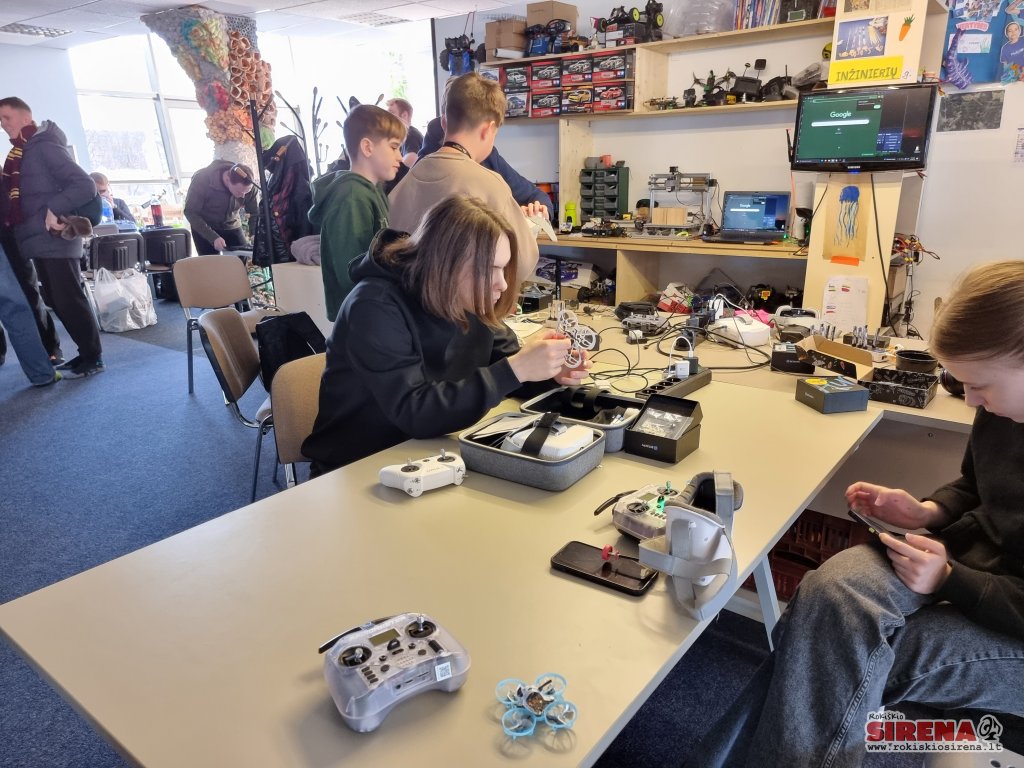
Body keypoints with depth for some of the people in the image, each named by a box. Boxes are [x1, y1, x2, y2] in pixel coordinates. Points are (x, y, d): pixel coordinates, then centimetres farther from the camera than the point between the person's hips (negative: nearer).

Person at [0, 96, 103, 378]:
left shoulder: (45, 146, -9)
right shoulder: (24, 152, 17)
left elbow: (86, 186, -19)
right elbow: (26, 196, 21)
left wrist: (54, 209, -26)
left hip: (55, 239, -9)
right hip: (40, 240, 9)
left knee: (68, 300, -6)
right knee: (57, 301, 11)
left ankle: (92, 358, 2)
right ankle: (86, 353, 17)